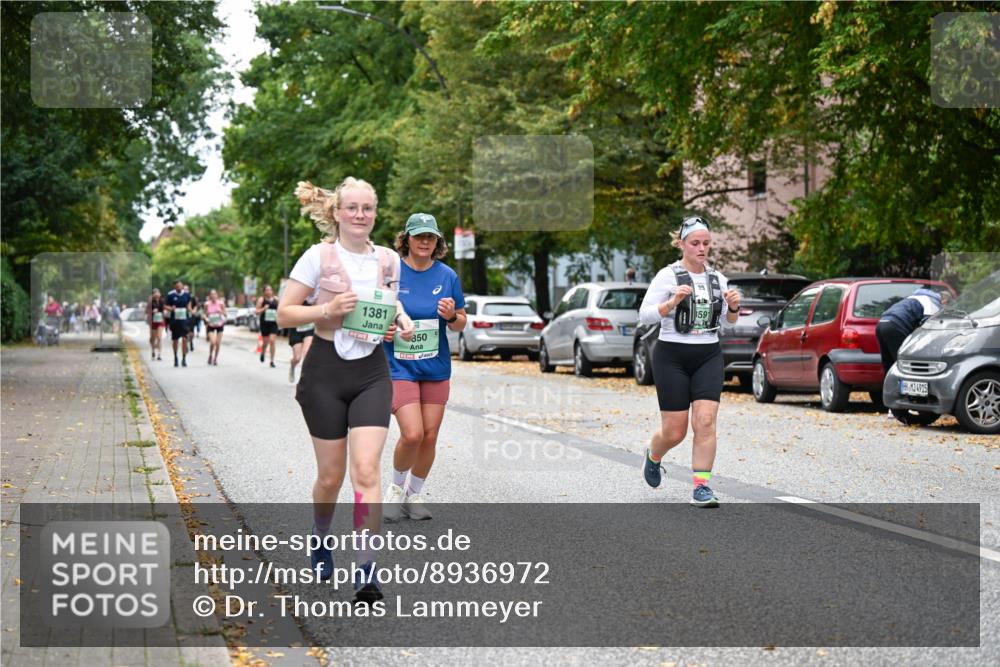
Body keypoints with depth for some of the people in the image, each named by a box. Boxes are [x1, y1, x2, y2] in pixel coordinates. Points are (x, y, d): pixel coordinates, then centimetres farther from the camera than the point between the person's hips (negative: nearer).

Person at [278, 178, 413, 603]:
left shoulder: (388, 260, 5)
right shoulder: (319, 256, -6)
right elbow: (284, 314, -6)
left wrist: (400, 321, -1)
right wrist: (328, 309, -21)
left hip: (371, 373, 2)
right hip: (326, 372, -2)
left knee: (366, 470, -12)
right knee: (331, 475, 7)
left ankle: (365, 571, -10)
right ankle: (320, 539, 38)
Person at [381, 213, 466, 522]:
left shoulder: (447, 276, 2)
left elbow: (461, 324, 9)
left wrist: (451, 316, -13)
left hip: (436, 367, 4)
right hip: (399, 366, -3)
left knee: (429, 437, 6)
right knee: (412, 435, -15)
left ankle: (414, 494, 27)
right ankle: (397, 487, 13)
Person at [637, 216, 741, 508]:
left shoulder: (717, 278, 9)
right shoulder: (668, 275, -6)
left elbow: (728, 321, 19)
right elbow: (645, 315, -12)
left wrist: (734, 307, -3)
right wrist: (672, 302, -26)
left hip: (709, 356, 4)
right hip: (672, 356, -4)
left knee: (705, 421, -13)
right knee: (674, 431, 0)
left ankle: (701, 489, -9)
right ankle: (653, 457, 34)